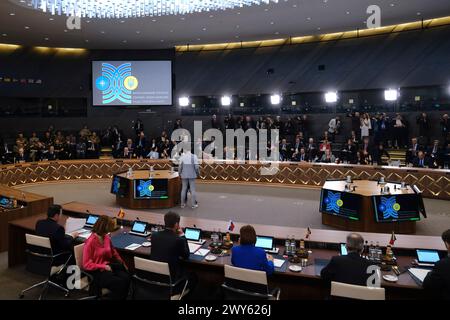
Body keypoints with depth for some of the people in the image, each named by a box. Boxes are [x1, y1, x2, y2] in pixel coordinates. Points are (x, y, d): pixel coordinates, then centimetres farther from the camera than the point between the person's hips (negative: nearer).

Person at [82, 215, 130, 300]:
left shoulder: (107, 237, 5)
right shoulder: (90, 242, -15)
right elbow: (87, 265, -13)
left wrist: (122, 262, 12)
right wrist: (103, 266, -20)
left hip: (109, 266, 6)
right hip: (97, 271, -6)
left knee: (126, 278, -21)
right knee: (119, 283, -27)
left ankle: (122, 298, -5)